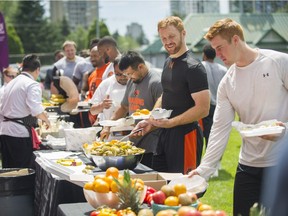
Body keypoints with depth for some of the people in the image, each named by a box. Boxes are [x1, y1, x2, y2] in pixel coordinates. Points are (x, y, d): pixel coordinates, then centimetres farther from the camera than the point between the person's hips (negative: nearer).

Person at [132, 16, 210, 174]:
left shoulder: (193, 67, -15)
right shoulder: (168, 62, 13)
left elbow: (203, 109, -20)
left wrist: (170, 122, -21)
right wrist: (150, 122, 7)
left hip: (185, 135, -9)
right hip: (165, 133, 9)